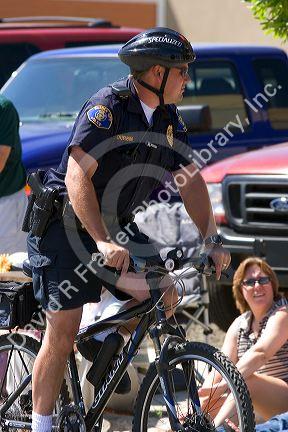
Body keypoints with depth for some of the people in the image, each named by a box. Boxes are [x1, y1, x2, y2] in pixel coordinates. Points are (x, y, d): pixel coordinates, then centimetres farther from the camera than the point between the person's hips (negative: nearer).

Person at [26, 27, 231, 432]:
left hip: (119, 228, 7)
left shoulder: (169, 119, 4)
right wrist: (103, 243, -33)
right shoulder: (107, 107, -20)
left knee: (165, 295, -9)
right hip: (70, 227, -7)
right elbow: (78, 178, -27)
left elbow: (191, 180, 8)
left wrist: (212, 241, -2)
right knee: (63, 333, -9)